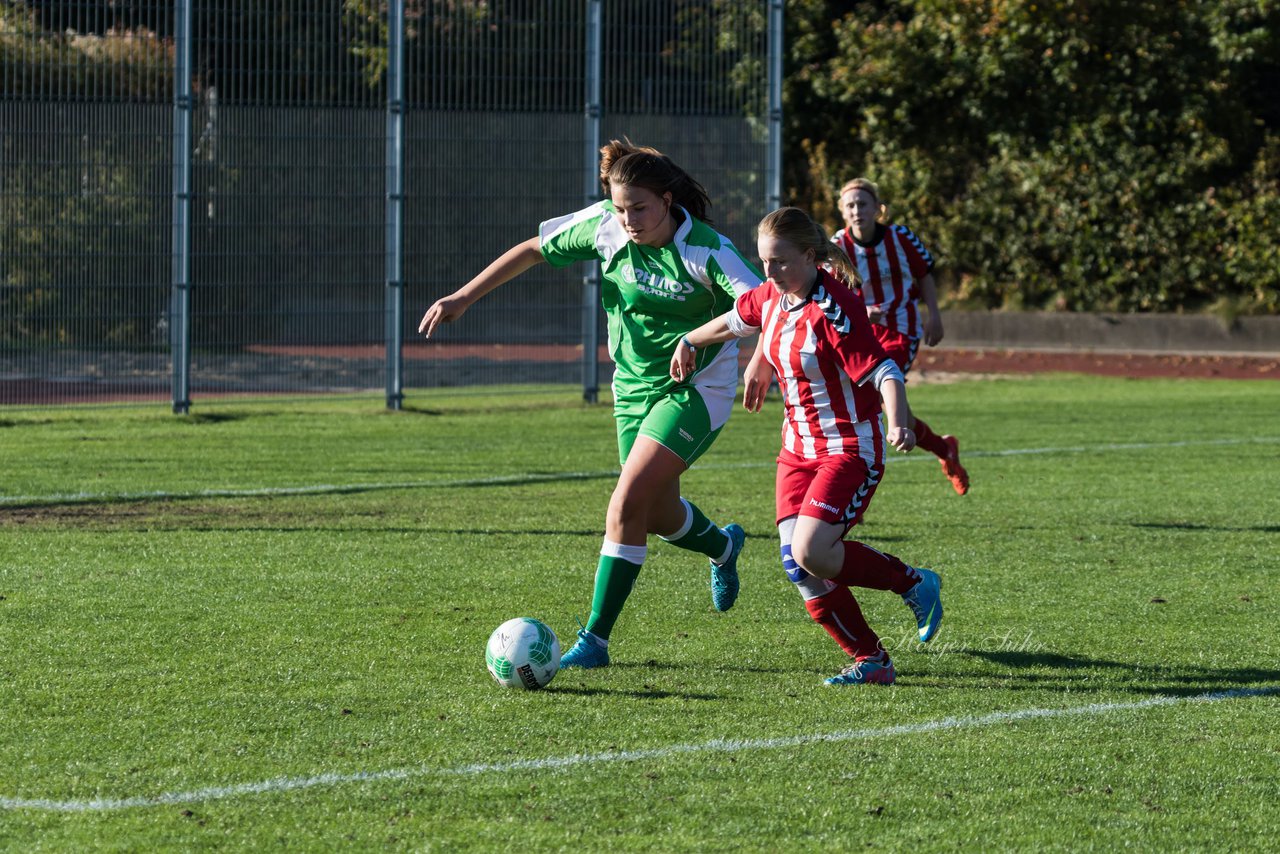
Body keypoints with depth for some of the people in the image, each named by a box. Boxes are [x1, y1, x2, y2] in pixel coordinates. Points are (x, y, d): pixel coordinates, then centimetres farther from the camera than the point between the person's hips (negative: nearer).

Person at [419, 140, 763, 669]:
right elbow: (532, 250, 4)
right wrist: (464, 298, 2)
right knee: (659, 514, 16)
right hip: (634, 386, 6)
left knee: (628, 503, -19)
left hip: (694, 389, -6)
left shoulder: (703, 250, -24)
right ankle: (722, 547, 52)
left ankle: (595, 639, -11)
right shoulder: (603, 227, -9)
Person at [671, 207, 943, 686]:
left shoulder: (835, 309, -21)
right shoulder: (772, 298, 3)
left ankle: (913, 584, 1)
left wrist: (899, 422, -43)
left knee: (810, 552, -22)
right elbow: (736, 321, 26)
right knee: (796, 565, -6)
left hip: (851, 450, -8)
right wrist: (689, 343, 31)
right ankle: (871, 661, 3)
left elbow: (882, 372, -27)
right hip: (799, 448, 8)